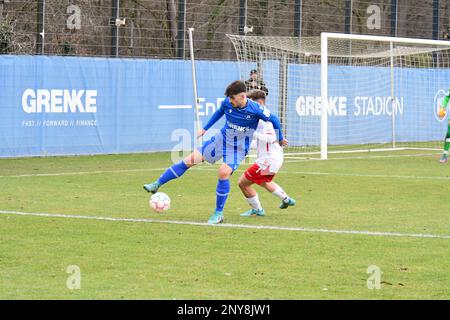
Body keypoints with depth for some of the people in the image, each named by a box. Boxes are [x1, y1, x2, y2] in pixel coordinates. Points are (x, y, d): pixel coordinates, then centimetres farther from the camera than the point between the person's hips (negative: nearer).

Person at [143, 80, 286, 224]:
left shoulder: (256, 109, -22)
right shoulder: (227, 103, -9)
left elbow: (274, 119, -6)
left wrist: (280, 139, 6)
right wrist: (205, 128, 20)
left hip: (239, 148, -4)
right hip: (221, 140, 4)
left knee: (224, 172, -27)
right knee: (190, 160, -3)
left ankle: (219, 214, -11)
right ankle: (157, 185, 5)